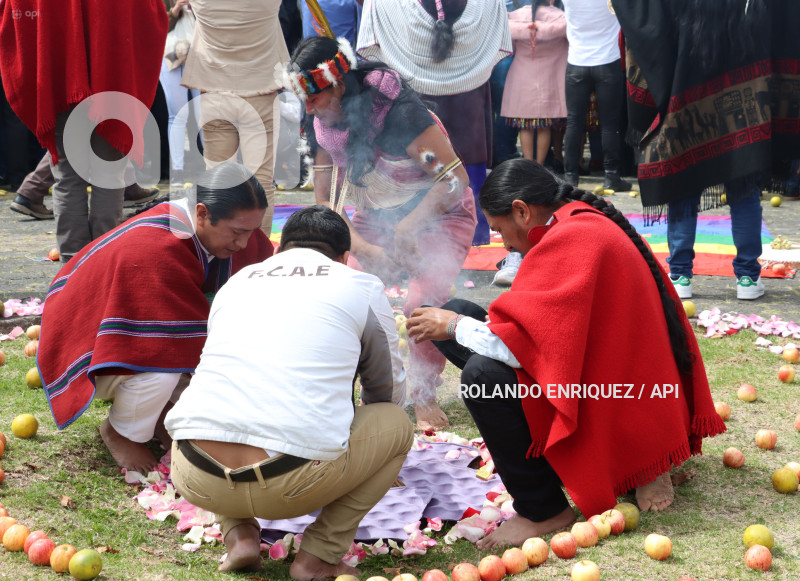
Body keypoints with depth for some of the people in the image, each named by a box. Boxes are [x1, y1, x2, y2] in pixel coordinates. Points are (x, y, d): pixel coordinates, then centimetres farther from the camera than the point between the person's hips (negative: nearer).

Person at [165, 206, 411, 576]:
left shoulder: (237, 281, 25)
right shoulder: (363, 287, 16)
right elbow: (388, 389, 29)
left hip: (198, 481, 4)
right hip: (293, 485, -3)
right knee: (396, 422, 23)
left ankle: (238, 534, 15)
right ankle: (318, 556, 12)